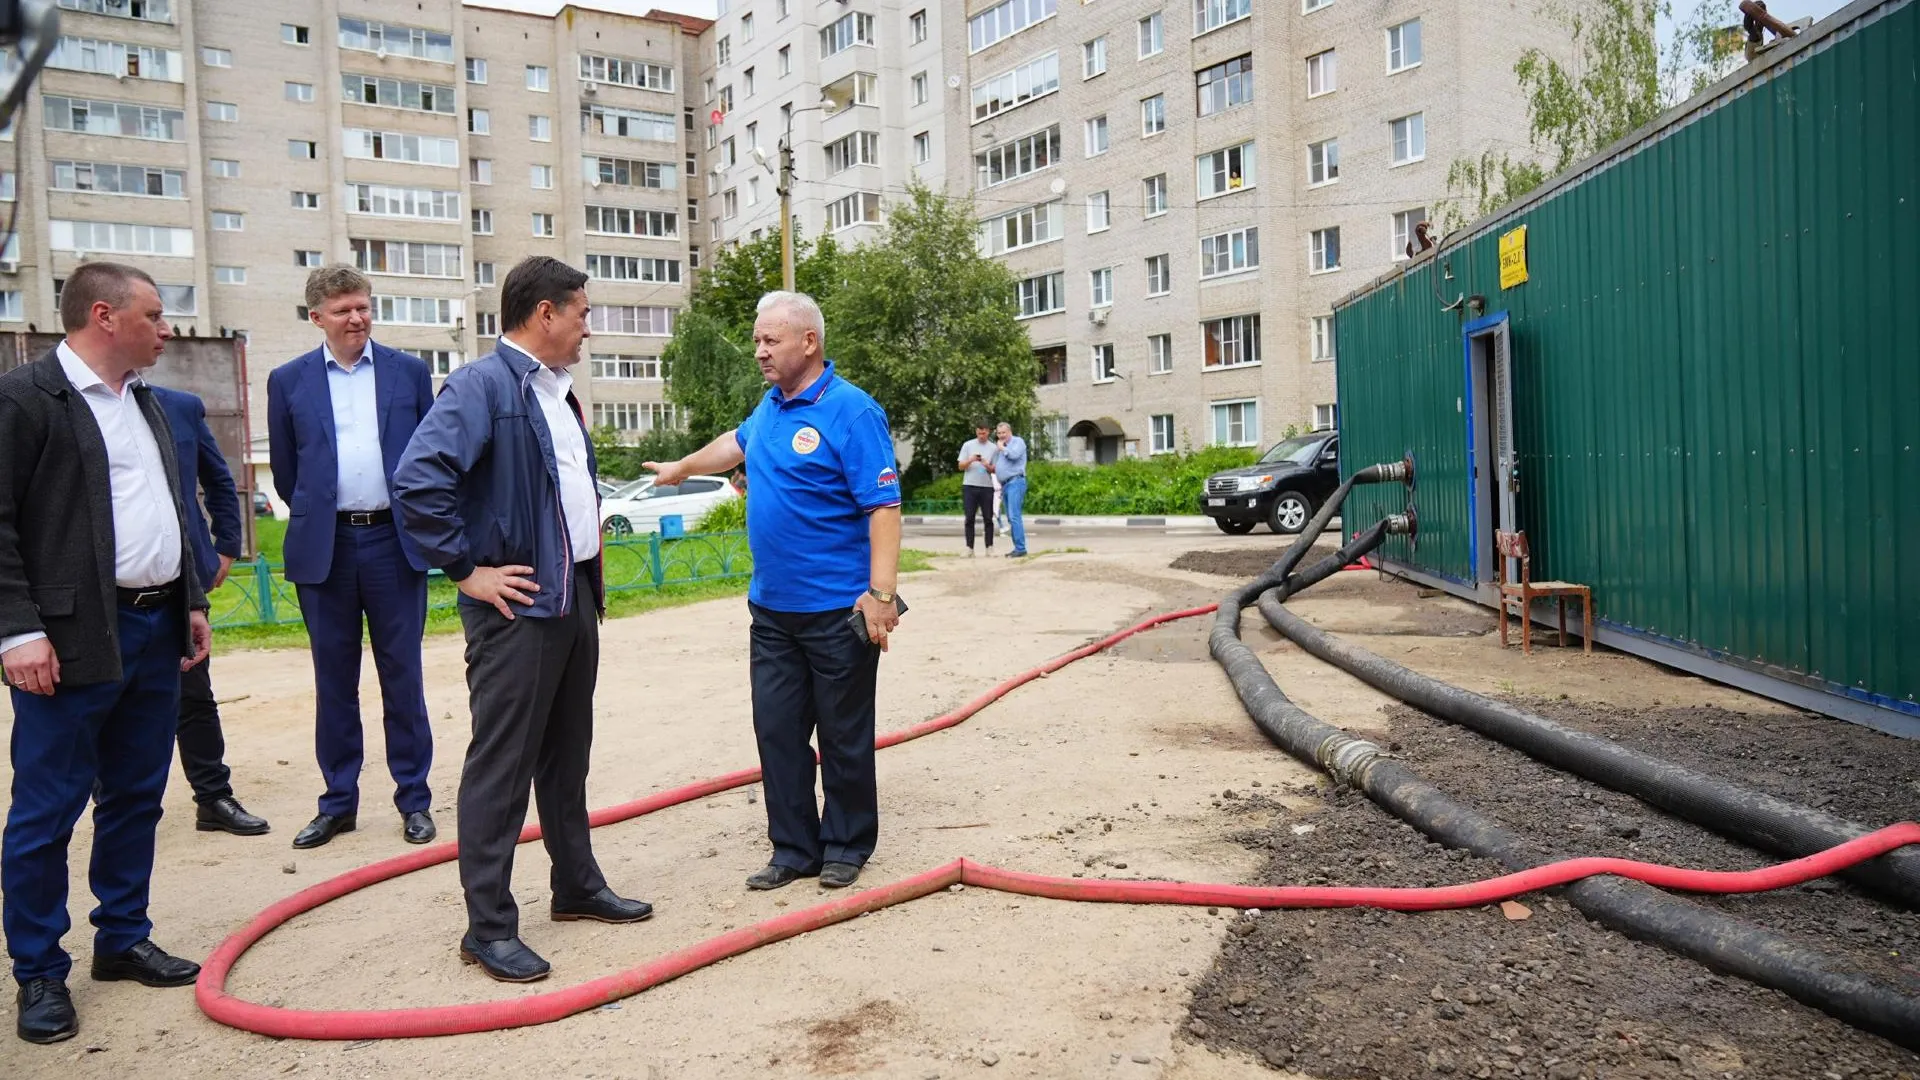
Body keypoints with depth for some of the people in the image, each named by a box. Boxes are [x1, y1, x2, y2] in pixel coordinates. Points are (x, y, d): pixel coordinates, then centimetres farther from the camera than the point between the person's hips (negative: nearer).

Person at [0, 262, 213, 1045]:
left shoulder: (143, 402, 15)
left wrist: (191, 601, 17)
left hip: (157, 630, 8)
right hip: (75, 640, -7)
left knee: (135, 799, 15)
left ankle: (123, 940, 27)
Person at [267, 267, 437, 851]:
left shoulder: (409, 371, 5)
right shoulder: (288, 381, 5)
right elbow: (284, 472, 13)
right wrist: (314, 514, 15)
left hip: (394, 542, -1)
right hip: (325, 549, 1)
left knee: (403, 676, 5)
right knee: (333, 681, 8)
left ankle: (414, 799, 14)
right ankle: (338, 802, 19)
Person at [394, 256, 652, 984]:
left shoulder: (558, 391, 14)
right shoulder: (483, 385, -15)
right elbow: (417, 481, -25)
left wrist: (588, 563, 15)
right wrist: (466, 570, -19)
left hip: (577, 597, 9)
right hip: (518, 604, -9)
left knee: (567, 755, 18)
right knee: (501, 766, -1)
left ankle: (577, 886, 31)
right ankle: (489, 927, 8)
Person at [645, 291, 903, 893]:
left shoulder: (851, 412, -14)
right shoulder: (771, 407, 11)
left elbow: (883, 507, -19)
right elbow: (738, 443, 34)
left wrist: (881, 594, -25)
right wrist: (682, 468, 48)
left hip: (837, 611, -7)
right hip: (772, 607, 7)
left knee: (844, 736, 6)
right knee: (777, 731, 9)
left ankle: (845, 848, 21)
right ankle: (793, 849, 20)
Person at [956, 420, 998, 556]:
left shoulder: (994, 448, 7)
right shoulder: (967, 445, 6)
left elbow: (995, 470, 6)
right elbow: (961, 466, 3)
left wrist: (987, 466, -15)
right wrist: (971, 460, -15)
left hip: (987, 487, 0)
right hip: (969, 486, 0)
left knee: (988, 518, 2)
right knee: (969, 518, 0)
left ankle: (989, 547, 6)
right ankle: (969, 548, 3)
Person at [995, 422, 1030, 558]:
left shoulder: (1018, 441, 0)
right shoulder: (1003, 447, 24)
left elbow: (1014, 455, -19)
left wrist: (1002, 448, -3)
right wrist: (993, 468, 14)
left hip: (1015, 482, -9)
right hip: (1006, 484, 9)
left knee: (1014, 516, -17)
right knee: (1011, 518, 7)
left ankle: (1020, 548, -19)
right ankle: (1017, 547, 10)